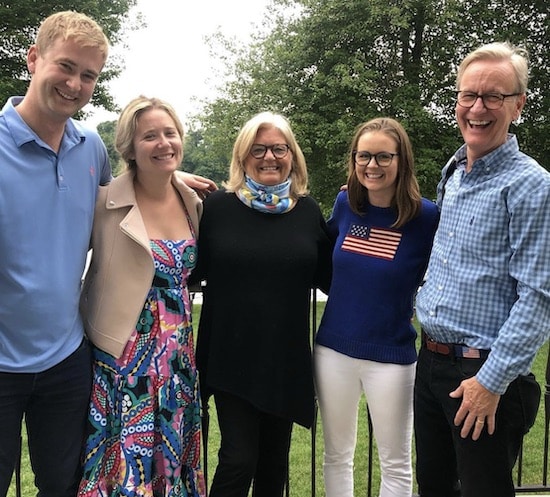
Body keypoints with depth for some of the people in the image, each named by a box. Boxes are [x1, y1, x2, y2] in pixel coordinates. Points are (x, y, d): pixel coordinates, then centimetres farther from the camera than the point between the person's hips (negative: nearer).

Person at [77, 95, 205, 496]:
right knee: (126, 464, 4)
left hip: (178, 353, 5)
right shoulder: (106, 203, -12)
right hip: (125, 354, -5)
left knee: (170, 457, 15)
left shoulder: (192, 203, 6)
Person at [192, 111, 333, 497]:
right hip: (232, 358, -2)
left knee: (274, 458, 16)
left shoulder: (309, 211, 3)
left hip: (287, 358, 3)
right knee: (238, 459, -3)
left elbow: (328, 278, 6)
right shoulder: (218, 206, -3)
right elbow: (192, 270, -1)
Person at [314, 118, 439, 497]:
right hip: (333, 348, 3)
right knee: (337, 455, 18)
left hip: (391, 355, -3)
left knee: (396, 463, 13)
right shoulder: (345, 204, -2)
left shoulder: (426, 216, -12)